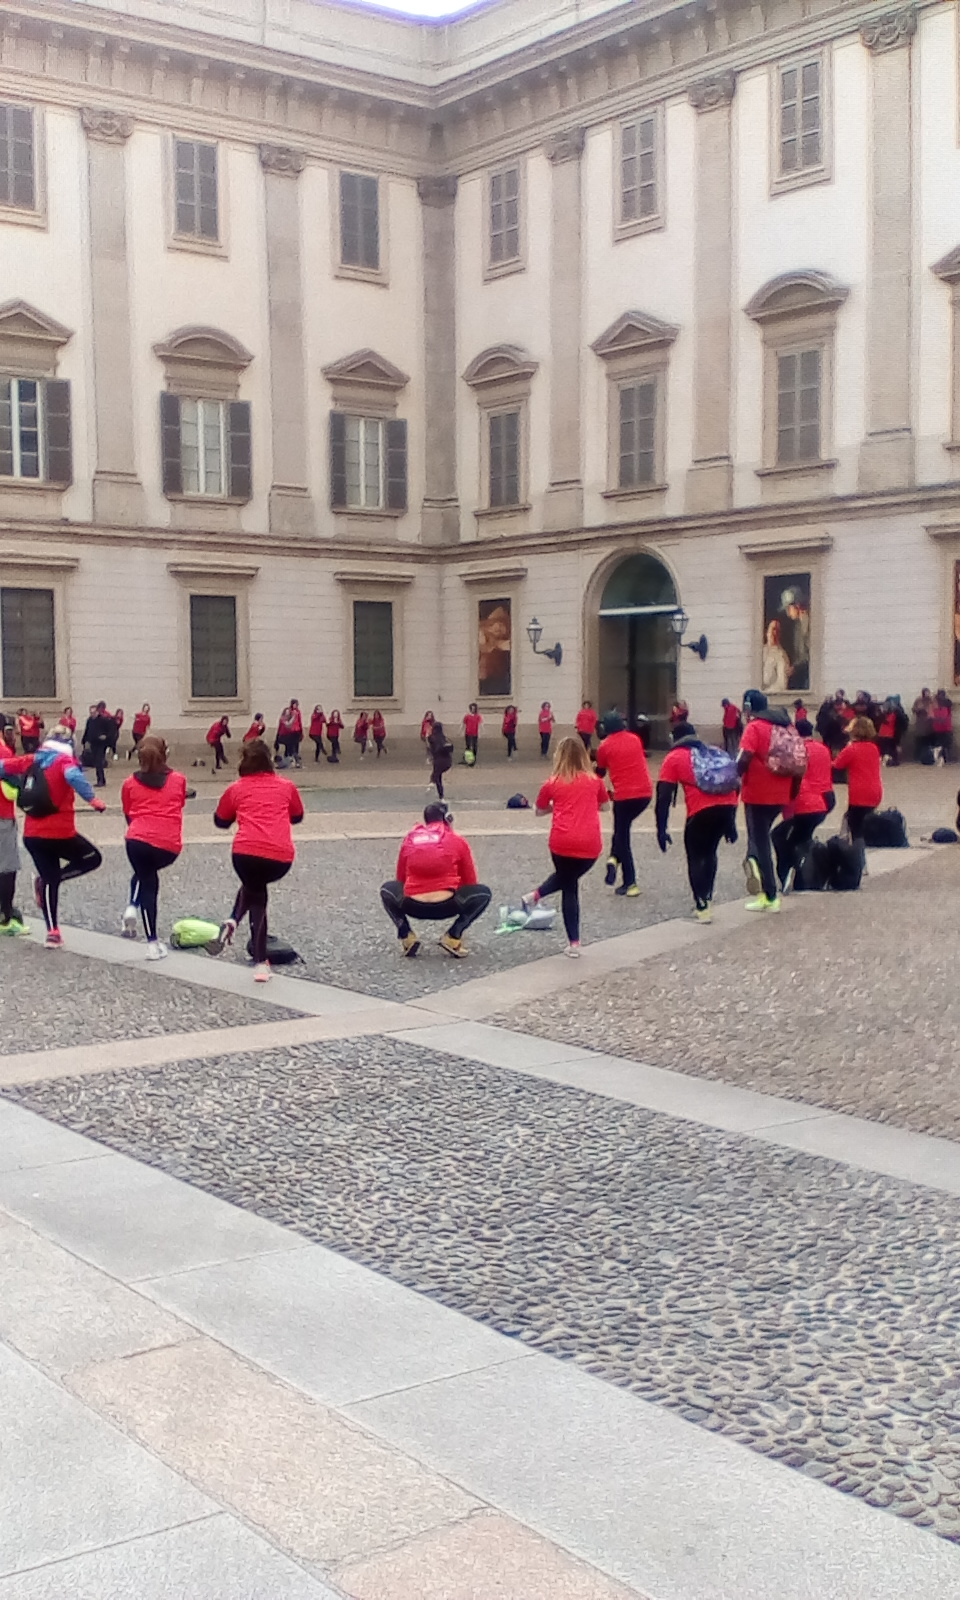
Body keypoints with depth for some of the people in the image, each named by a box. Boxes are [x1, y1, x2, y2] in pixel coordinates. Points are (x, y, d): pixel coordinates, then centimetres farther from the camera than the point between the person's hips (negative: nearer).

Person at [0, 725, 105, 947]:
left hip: (32, 835, 6)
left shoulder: (32, 760, 7)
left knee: (50, 879, 18)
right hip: (60, 833, -6)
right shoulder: (65, 761, -9)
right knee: (92, 858, 17)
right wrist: (93, 800, -32)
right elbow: (73, 776, -31)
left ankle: (52, 932, 12)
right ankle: (45, 881, 2)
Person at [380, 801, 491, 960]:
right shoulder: (458, 841, 9)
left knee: (387, 889, 32)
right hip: (445, 907, -2)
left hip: (413, 907, 2)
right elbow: (470, 882, 16)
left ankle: (407, 936, 13)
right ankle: (453, 937, 6)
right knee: (483, 892, 22)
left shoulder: (410, 839, 15)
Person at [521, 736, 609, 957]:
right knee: (569, 879, 24)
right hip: (590, 845, 1)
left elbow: (539, 811, 18)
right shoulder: (595, 780, 10)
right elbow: (604, 806, 23)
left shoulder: (553, 784, 6)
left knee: (569, 888, 16)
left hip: (562, 842, -1)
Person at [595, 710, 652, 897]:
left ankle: (630, 883, 5)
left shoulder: (604, 746, -1)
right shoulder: (635, 739, 10)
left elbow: (600, 772, 10)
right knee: (622, 827, 25)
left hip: (623, 795, -4)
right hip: (645, 792, 4)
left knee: (622, 835, 9)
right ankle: (614, 857, 3)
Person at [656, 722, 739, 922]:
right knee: (709, 852, 25)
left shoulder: (674, 758, 14)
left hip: (702, 810, -5)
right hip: (727, 806, 5)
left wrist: (661, 830, 7)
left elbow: (664, 797, 5)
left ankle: (702, 908, 5)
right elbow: (734, 784, 25)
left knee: (695, 857, 11)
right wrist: (730, 822, 29)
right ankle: (707, 900, 29)